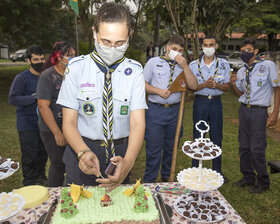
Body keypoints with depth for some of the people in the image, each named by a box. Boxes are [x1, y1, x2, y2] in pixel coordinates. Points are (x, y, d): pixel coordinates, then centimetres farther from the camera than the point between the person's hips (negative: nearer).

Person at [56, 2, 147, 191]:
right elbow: (69, 122, -9)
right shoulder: (76, 67, -9)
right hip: (82, 149, -1)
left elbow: (138, 122, -15)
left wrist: (128, 161, -33)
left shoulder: (134, 70, -7)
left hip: (121, 152, 1)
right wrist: (83, 153, -29)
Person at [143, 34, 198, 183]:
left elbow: (193, 86, -2)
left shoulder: (182, 65, 10)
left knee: (171, 147, 14)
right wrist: (158, 91, -12)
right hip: (155, 110, -3)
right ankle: (149, 181, 15)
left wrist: (185, 66, -10)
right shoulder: (153, 62, 5)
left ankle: (166, 177, 33)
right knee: (154, 148, -1)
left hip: (175, 110, 3)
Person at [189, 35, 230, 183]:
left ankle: (217, 170, 21)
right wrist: (205, 84, -18)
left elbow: (227, 87, 4)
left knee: (217, 137, 7)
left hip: (216, 102, 1)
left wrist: (217, 85, -17)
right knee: (198, 137, 5)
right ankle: (195, 169, 19)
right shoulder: (194, 65, 0)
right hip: (200, 102, -1)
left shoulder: (224, 64, 3)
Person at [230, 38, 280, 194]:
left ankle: (263, 183, 15)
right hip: (244, 110, 6)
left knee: (257, 149, -5)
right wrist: (234, 84, -2)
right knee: (244, 147, 11)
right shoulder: (241, 71, 11)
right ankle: (248, 178, 28)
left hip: (259, 111, -6)